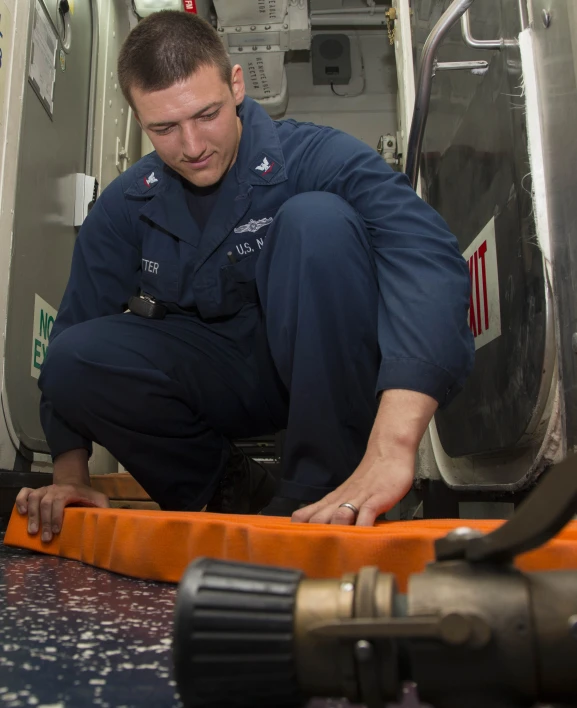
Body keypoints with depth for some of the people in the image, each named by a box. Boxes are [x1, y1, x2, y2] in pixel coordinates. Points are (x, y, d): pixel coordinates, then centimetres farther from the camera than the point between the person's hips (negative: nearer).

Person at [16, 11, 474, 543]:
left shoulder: (316, 158, -19)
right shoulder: (125, 206, -3)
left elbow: (429, 258, -36)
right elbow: (75, 329, 3)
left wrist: (391, 448, -49)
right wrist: (70, 475, -3)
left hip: (326, 374, -3)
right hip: (228, 383, 4)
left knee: (316, 218, -29)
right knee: (74, 358, -19)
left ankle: (326, 488, -22)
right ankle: (235, 495, -3)